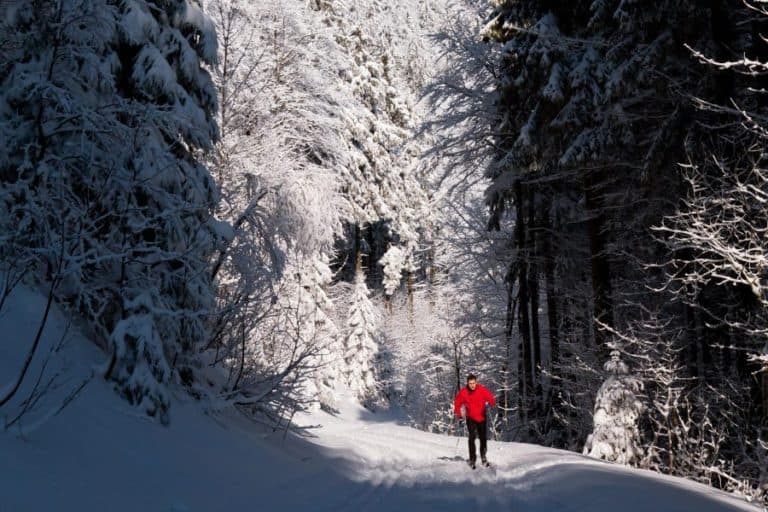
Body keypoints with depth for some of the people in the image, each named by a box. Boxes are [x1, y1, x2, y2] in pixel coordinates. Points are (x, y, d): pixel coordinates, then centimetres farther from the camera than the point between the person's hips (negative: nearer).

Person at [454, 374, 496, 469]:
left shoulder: (482, 389, -12)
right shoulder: (463, 392, -9)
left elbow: (491, 399, -11)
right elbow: (457, 403, 5)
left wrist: (490, 403, -32)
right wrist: (459, 414, -1)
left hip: (482, 418, 1)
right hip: (470, 418, -1)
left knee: (483, 438, 7)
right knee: (472, 437, -15)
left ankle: (483, 456, 30)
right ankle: (472, 458, -7)